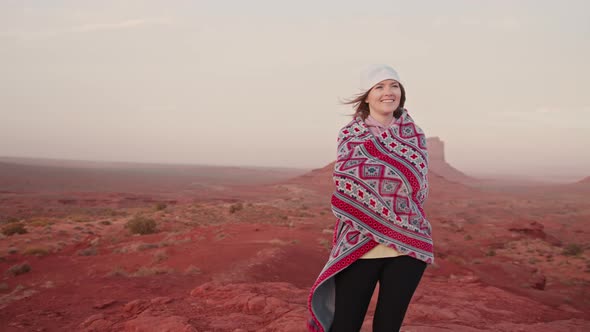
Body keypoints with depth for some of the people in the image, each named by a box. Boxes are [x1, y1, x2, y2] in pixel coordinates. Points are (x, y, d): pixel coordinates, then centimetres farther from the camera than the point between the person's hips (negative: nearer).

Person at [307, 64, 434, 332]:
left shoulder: (415, 136, 7)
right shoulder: (350, 134, 1)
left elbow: (418, 189, 6)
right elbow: (347, 190, -5)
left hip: (409, 245, 2)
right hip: (359, 245, -2)